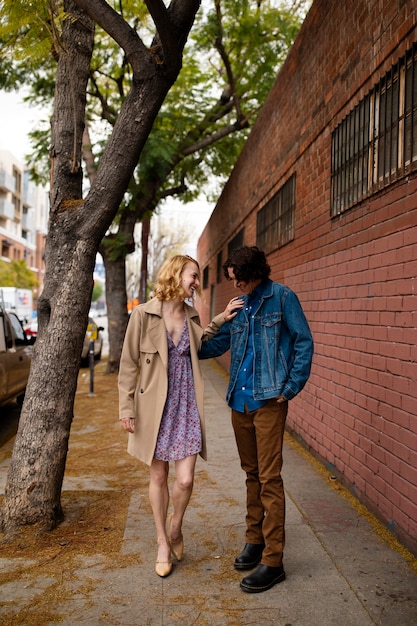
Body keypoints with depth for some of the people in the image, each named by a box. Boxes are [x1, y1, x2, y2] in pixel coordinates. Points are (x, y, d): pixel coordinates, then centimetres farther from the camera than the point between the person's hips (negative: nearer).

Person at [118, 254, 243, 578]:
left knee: (185, 479, -2)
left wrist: (220, 321, 13)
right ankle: (163, 543, 30)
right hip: (155, 406, -3)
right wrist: (126, 408, -7)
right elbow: (129, 363, -5)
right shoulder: (144, 314, -8)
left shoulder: (192, 316, 6)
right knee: (159, 477, 10)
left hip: (186, 405, 3)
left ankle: (175, 527, 29)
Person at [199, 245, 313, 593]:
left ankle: (273, 560, 5)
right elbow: (218, 343, 16)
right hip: (240, 401, 7)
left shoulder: (282, 297, -5)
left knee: (269, 478, -4)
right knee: (252, 474, 16)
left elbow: (304, 342, -6)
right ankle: (255, 540, 30)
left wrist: (291, 388, -10)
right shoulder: (240, 305, 13)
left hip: (268, 401, -6)